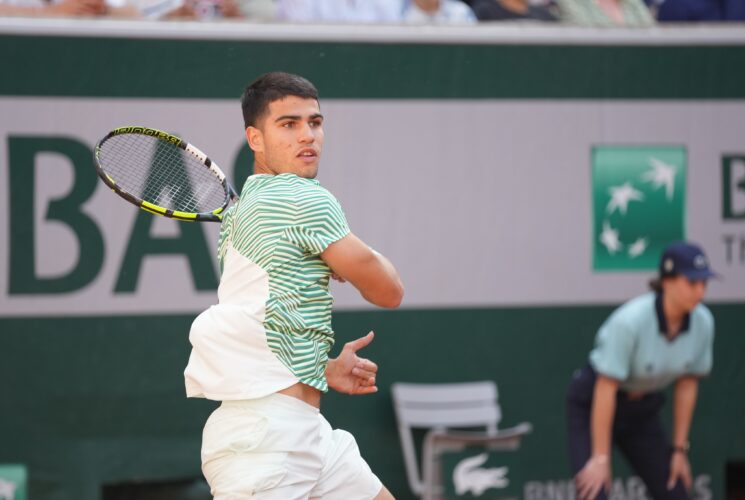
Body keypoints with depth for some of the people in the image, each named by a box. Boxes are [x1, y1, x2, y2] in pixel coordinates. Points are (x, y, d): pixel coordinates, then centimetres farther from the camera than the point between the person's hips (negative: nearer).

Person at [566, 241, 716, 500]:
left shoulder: (703, 323, -12)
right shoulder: (630, 321, -30)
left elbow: (686, 385, 0)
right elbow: (605, 390, -27)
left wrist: (679, 449, 2)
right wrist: (601, 458, -26)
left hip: (643, 410, 6)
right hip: (592, 407, -6)